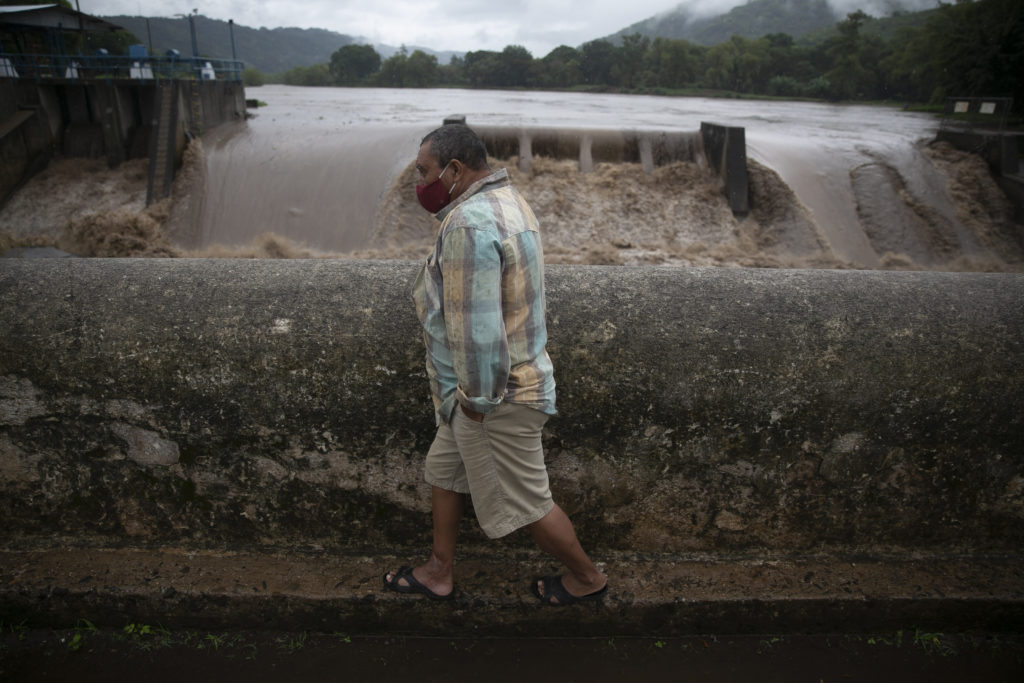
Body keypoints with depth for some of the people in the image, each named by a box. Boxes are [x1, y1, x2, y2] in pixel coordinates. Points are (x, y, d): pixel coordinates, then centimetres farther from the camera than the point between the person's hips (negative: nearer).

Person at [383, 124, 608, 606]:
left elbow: (476, 326, -28)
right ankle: (438, 574, 39)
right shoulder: (508, 201, 9)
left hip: (496, 395, -10)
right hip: (513, 375, 11)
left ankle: (586, 577, 31)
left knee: (523, 501, 8)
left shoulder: (469, 225, -25)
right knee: (443, 471, 22)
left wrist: (477, 397, -16)